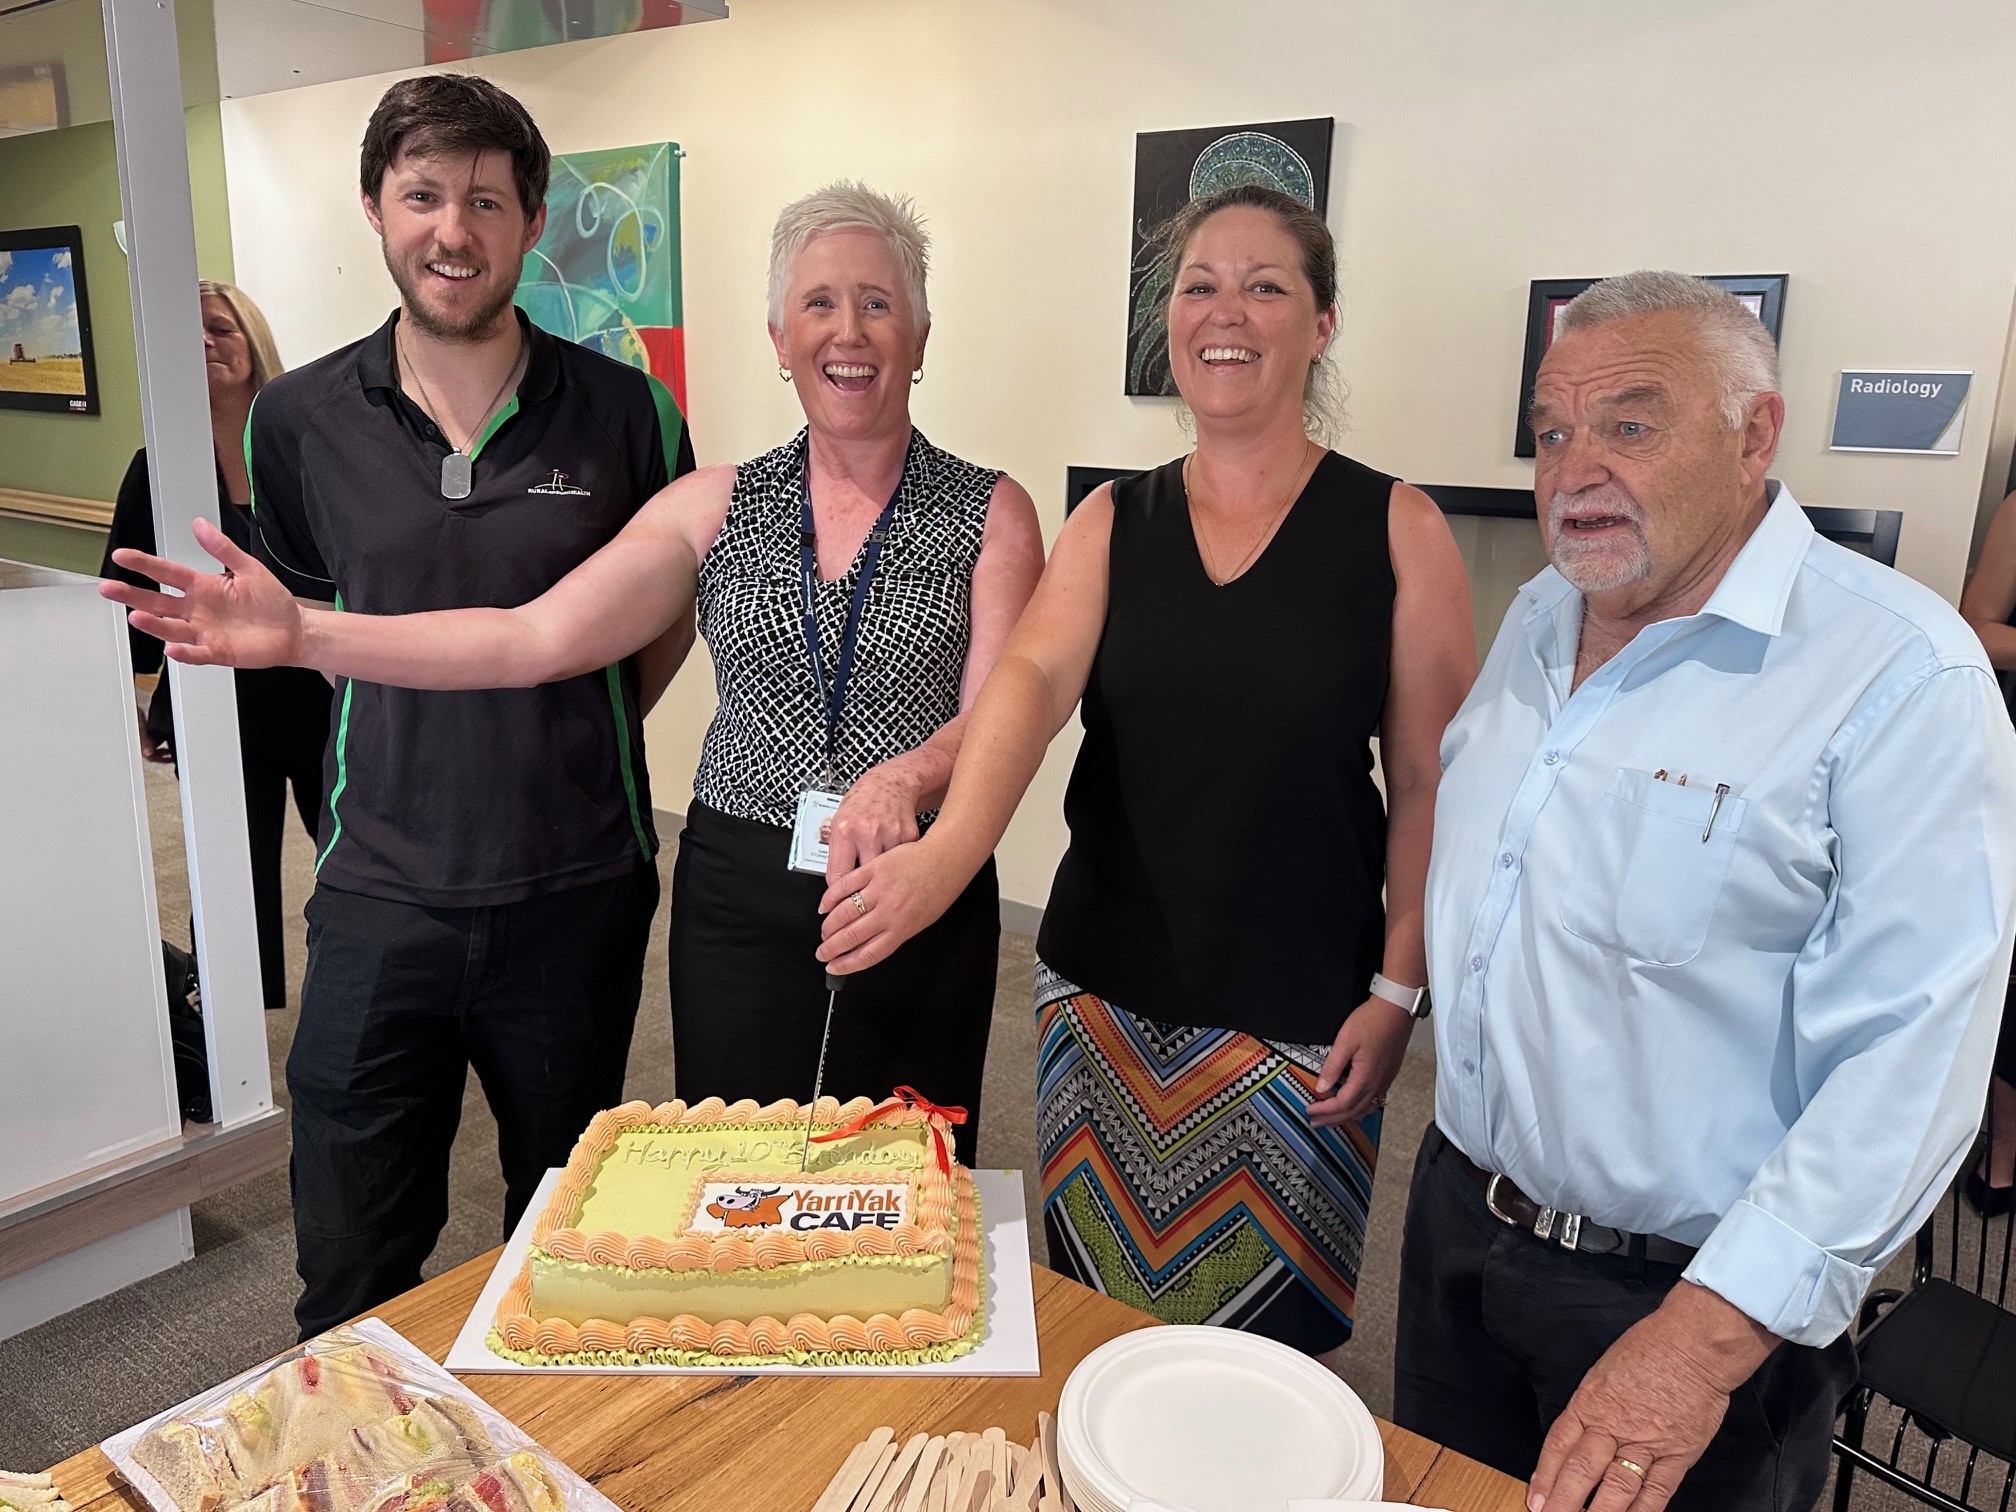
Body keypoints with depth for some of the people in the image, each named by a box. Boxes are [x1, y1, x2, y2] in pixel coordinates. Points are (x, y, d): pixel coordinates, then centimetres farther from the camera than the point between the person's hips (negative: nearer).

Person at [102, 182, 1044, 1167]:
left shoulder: (988, 511, -1)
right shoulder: (716, 506, 4)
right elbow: (536, 638, -4)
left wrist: (901, 781, -33)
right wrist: (303, 634, -13)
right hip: (737, 896, 2)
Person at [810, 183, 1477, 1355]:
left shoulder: (1396, 529, -5)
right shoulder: (1114, 522, 2)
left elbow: (1431, 785, -4)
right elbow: (1033, 677, -15)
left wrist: (1398, 990, -9)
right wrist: (950, 846, -33)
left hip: (1300, 1016, -2)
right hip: (1105, 993, 3)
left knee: (1270, 1333, 13)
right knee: (1094, 1317, 19)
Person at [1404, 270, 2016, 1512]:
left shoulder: (1902, 677, -20)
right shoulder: (1539, 618, 4)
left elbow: (1908, 1058, -25)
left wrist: (1708, 1336, -27)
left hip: (1690, 1290, -6)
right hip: (1461, 1212, 7)